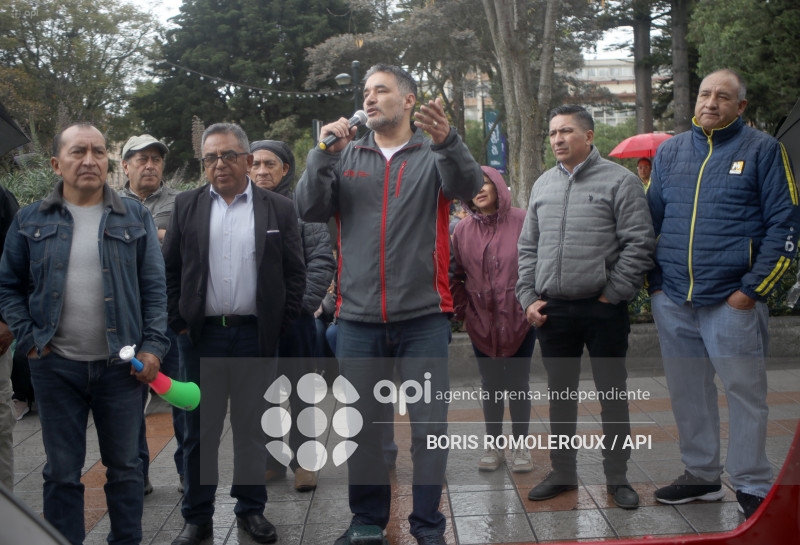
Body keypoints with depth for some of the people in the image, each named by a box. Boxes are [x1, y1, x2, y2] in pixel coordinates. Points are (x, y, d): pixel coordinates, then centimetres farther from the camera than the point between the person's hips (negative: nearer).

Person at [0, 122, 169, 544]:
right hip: (55, 366, 0)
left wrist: (153, 346, -6)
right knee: (62, 471, 10)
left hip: (120, 364, 0)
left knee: (124, 465, 11)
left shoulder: (134, 217, 4)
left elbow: (154, 287, 2)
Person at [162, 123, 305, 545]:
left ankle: (251, 509, 25)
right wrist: (178, 321, 0)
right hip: (201, 335, 1)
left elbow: (295, 273, 4)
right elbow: (169, 269, 7)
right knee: (199, 429, 7)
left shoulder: (278, 209, 4)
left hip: (255, 335, -1)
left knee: (252, 427, 10)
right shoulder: (186, 206, 8)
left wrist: (280, 324, -2)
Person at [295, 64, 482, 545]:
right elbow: (310, 209, 1)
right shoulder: (347, 157, 11)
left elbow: (469, 186, -17)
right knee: (361, 424, 12)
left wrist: (446, 139, -35)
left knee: (429, 425, 2)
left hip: (424, 316, -2)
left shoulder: (434, 154, 4)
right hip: (358, 318, 3)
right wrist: (324, 154, -12)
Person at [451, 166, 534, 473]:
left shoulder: (522, 221, -4)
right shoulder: (463, 229, 5)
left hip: (519, 317, -2)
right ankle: (493, 446, 23)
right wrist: (461, 309, 0)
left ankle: (521, 447, 20)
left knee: (517, 383, 6)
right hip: (481, 320, 2)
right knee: (490, 384, 11)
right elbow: (457, 275, 8)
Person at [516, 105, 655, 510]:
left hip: (603, 309, -4)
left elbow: (639, 245, -8)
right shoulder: (543, 185, 13)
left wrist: (612, 294, -10)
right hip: (552, 309, 5)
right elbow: (528, 247, 15)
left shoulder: (619, 180, -4)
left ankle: (617, 477, 20)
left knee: (613, 395, 6)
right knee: (560, 395, 13)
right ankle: (563, 473, 26)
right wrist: (528, 297, 5)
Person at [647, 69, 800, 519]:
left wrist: (752, 289, -10)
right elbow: (652, 219, 18)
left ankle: (752, 486, 16)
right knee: (688, 392, 13)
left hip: (732, 300, -4)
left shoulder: (762, 149, -1)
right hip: (673, 300, 5)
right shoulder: (670, 151, 12)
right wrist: (655, 281, 8)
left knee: (745, 391, 2)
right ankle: (702, 475, 28)